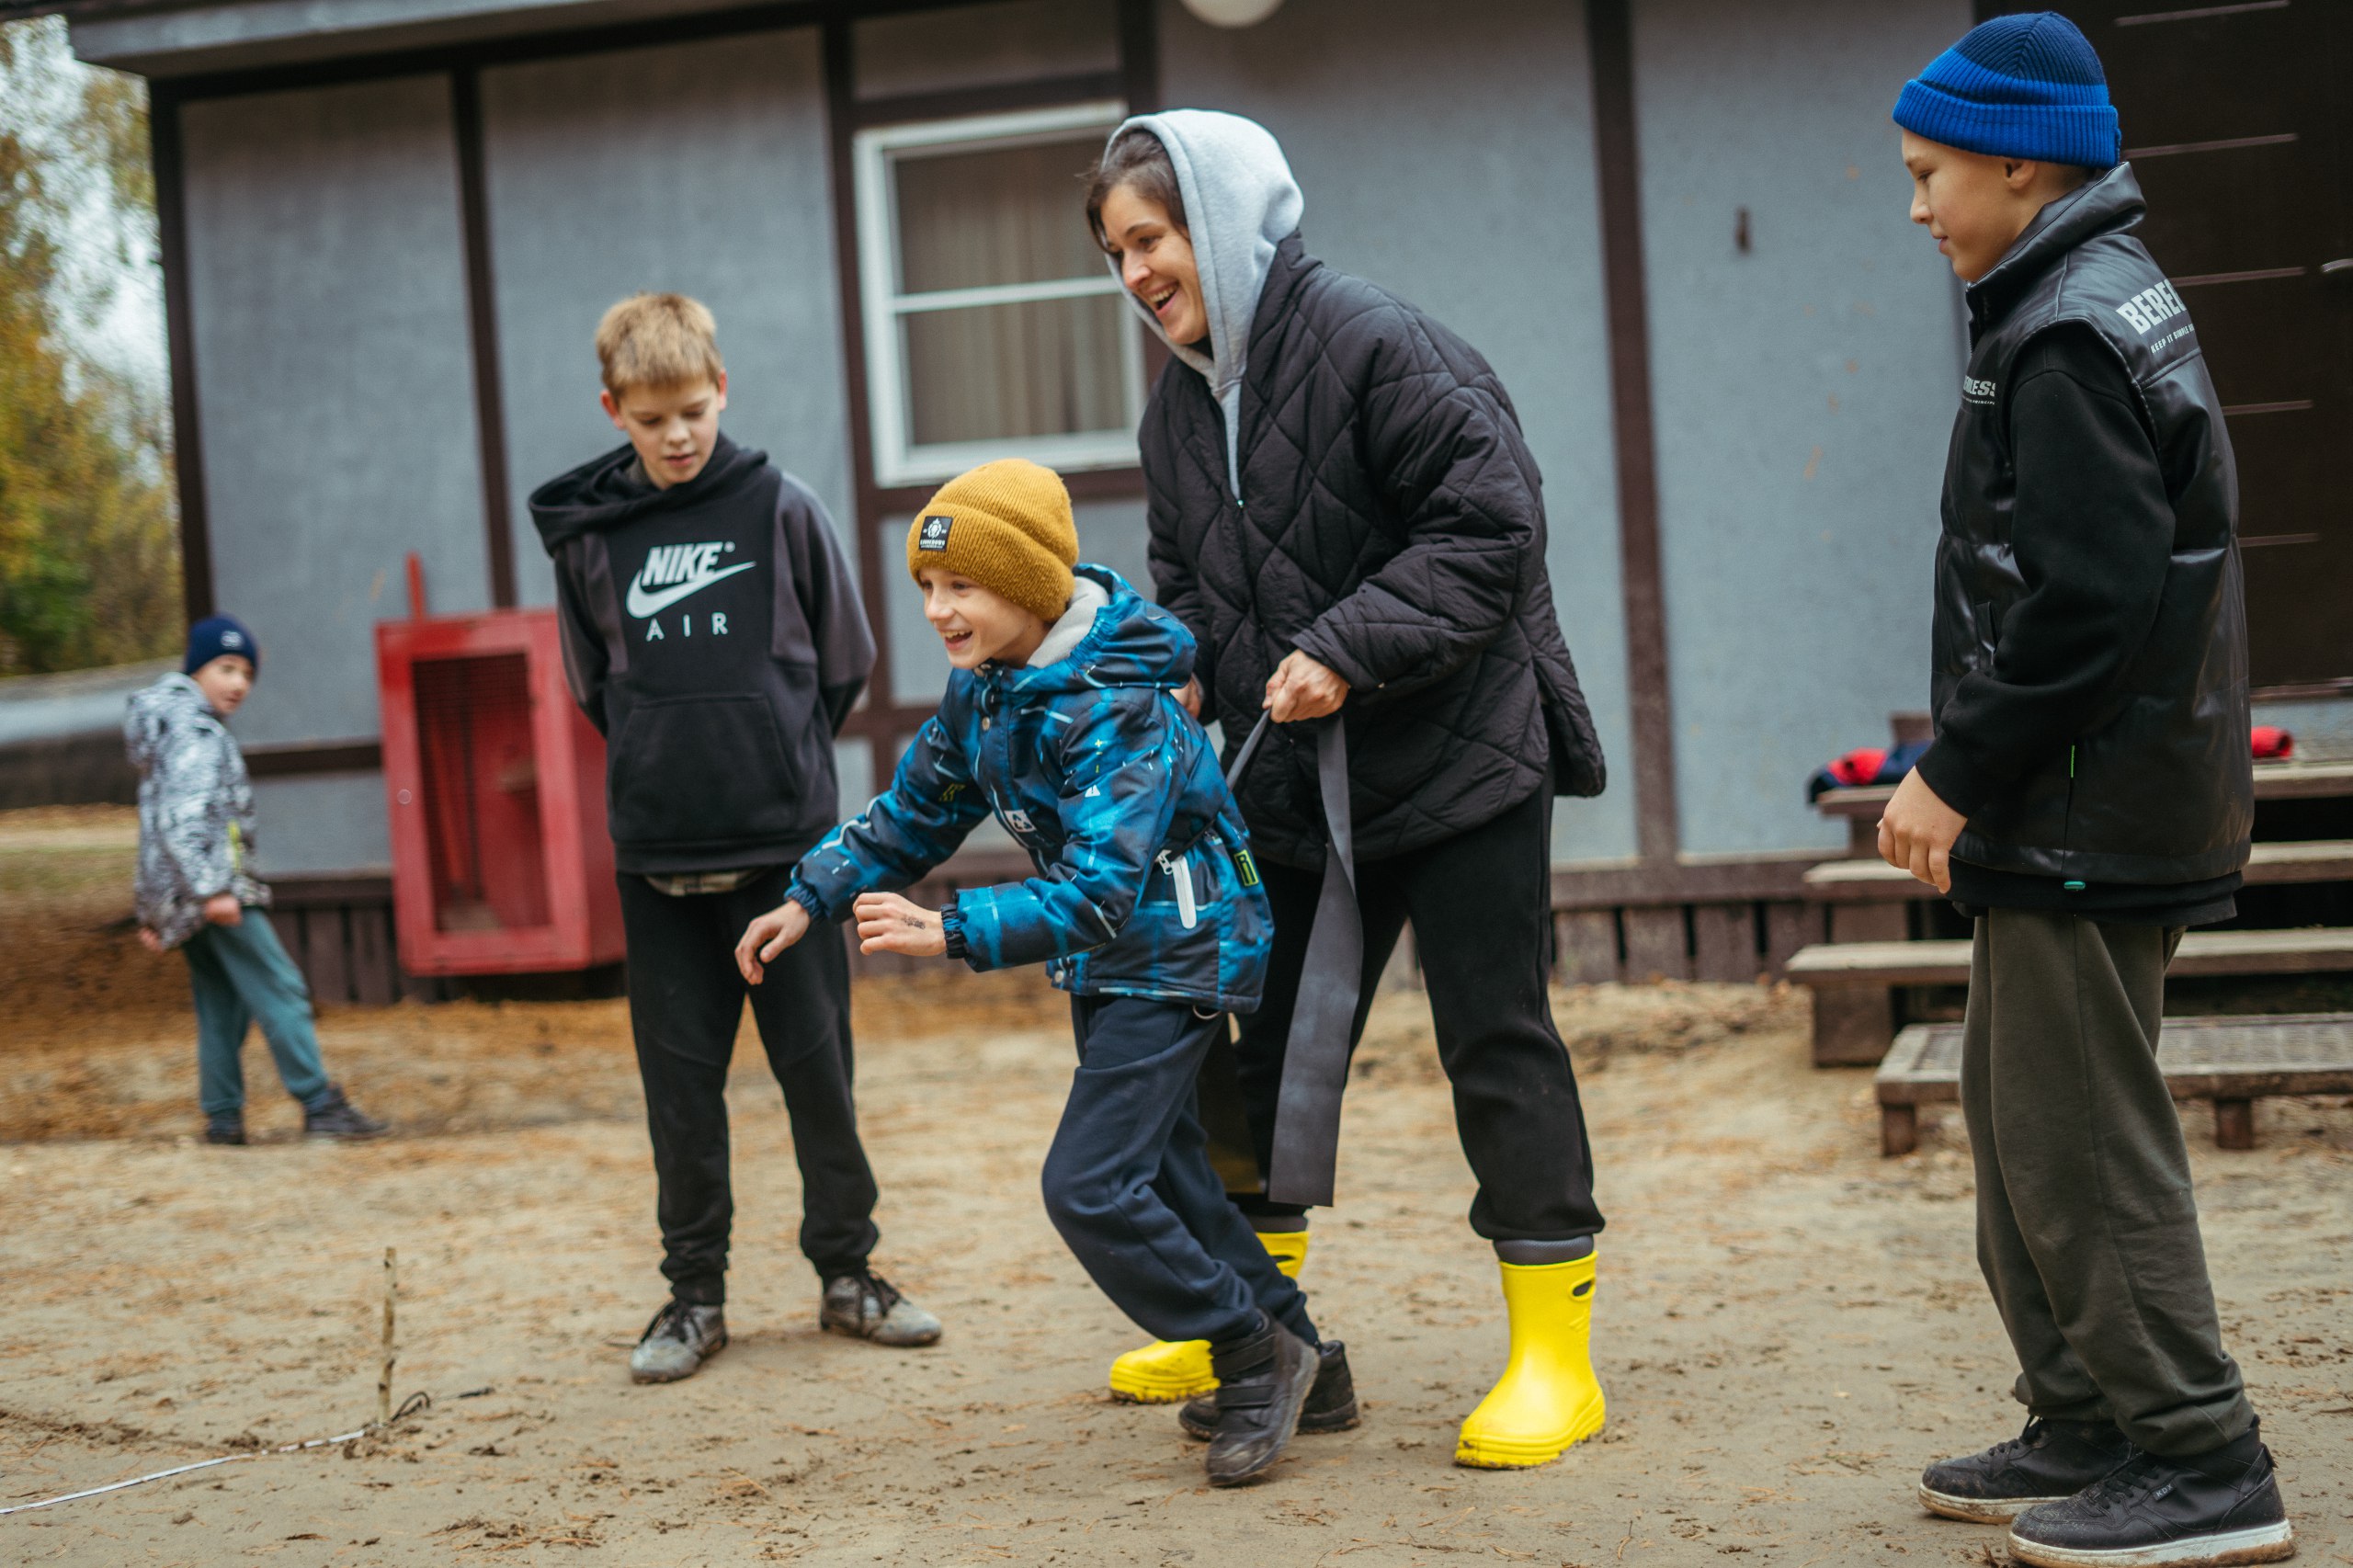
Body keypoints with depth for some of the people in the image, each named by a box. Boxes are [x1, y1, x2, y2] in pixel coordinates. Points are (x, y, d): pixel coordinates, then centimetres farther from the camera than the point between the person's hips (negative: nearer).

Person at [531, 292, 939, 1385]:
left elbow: (844, 660, 8)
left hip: (786, 842, -1)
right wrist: (665, 759, 9)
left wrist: (780, 754, 10)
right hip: (657, 854, 1)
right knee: (680, 1079, 6)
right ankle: (695, 1294, 17)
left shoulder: (780, 508, 0)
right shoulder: (587, 535, 3)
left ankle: (846, 1273, 19)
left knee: (818, 1066, 5)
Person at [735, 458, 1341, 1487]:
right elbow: (917, 812, 14)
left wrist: (952, 934, -43)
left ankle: (1257, 1354, 2)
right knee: (1160, 1169, 16)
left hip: (1174, 956, -10)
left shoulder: (1117, 707, -28)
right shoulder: (983, 687, 0)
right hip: (1105, 964, 10)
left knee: (1088, 1186, -14)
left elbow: (1100, 891, -35)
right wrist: (813, 897, 5)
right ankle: (1299, 1360, 29)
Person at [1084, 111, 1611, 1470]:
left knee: (1497, 1040, -2)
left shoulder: (1372, 342, -16)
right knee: (1278, 1042, 14)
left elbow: (1493, 525, -20)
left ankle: (1555, 1356, 7)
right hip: (1299, 786, 8)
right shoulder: (1179, 407, 9)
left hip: (1461, 757, -7)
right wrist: (1181, 668, -1)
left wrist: (1349, 648, -24)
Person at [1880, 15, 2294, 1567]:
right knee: (2020, 1118, 16)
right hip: (2074, 808, 11)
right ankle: (2089, 1430, 25)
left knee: (2081, 1141, -5)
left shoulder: (2069, 337, -16)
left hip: (2087, 819, -11)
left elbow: (2086, 604, -24)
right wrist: (1967, 771, 15)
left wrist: (1957, 773, -16)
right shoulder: (2114, 303, 17)